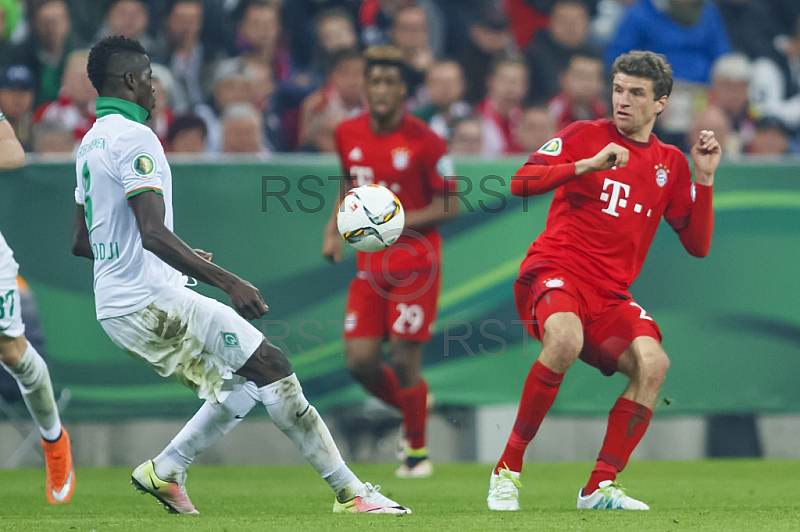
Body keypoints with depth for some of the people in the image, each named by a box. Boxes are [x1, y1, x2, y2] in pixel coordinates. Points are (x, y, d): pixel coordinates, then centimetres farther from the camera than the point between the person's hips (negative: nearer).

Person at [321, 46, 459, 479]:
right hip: (370, 263, 5)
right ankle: (411, 408, 28)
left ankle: (417, 450, 14)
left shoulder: (424, 142, -13)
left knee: (404, 360, -7)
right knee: (359, 361, -3)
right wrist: (335, 227, 5)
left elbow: (449, 206, -8)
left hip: (414, 263, -5)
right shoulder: (348, 134, 3)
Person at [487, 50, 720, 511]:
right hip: (554, 272, -4)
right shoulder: (585, 135, 4)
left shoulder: (671, 163, 14)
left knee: (653, 363, -24)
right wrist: (588, 165, -19)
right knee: (566, 340, -36)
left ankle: (601, 488, -16)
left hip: (610, 295, 4)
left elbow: (698, 245, 14)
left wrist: (705, 178, 2)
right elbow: (521, 182, -9)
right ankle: (508, 469, -24)